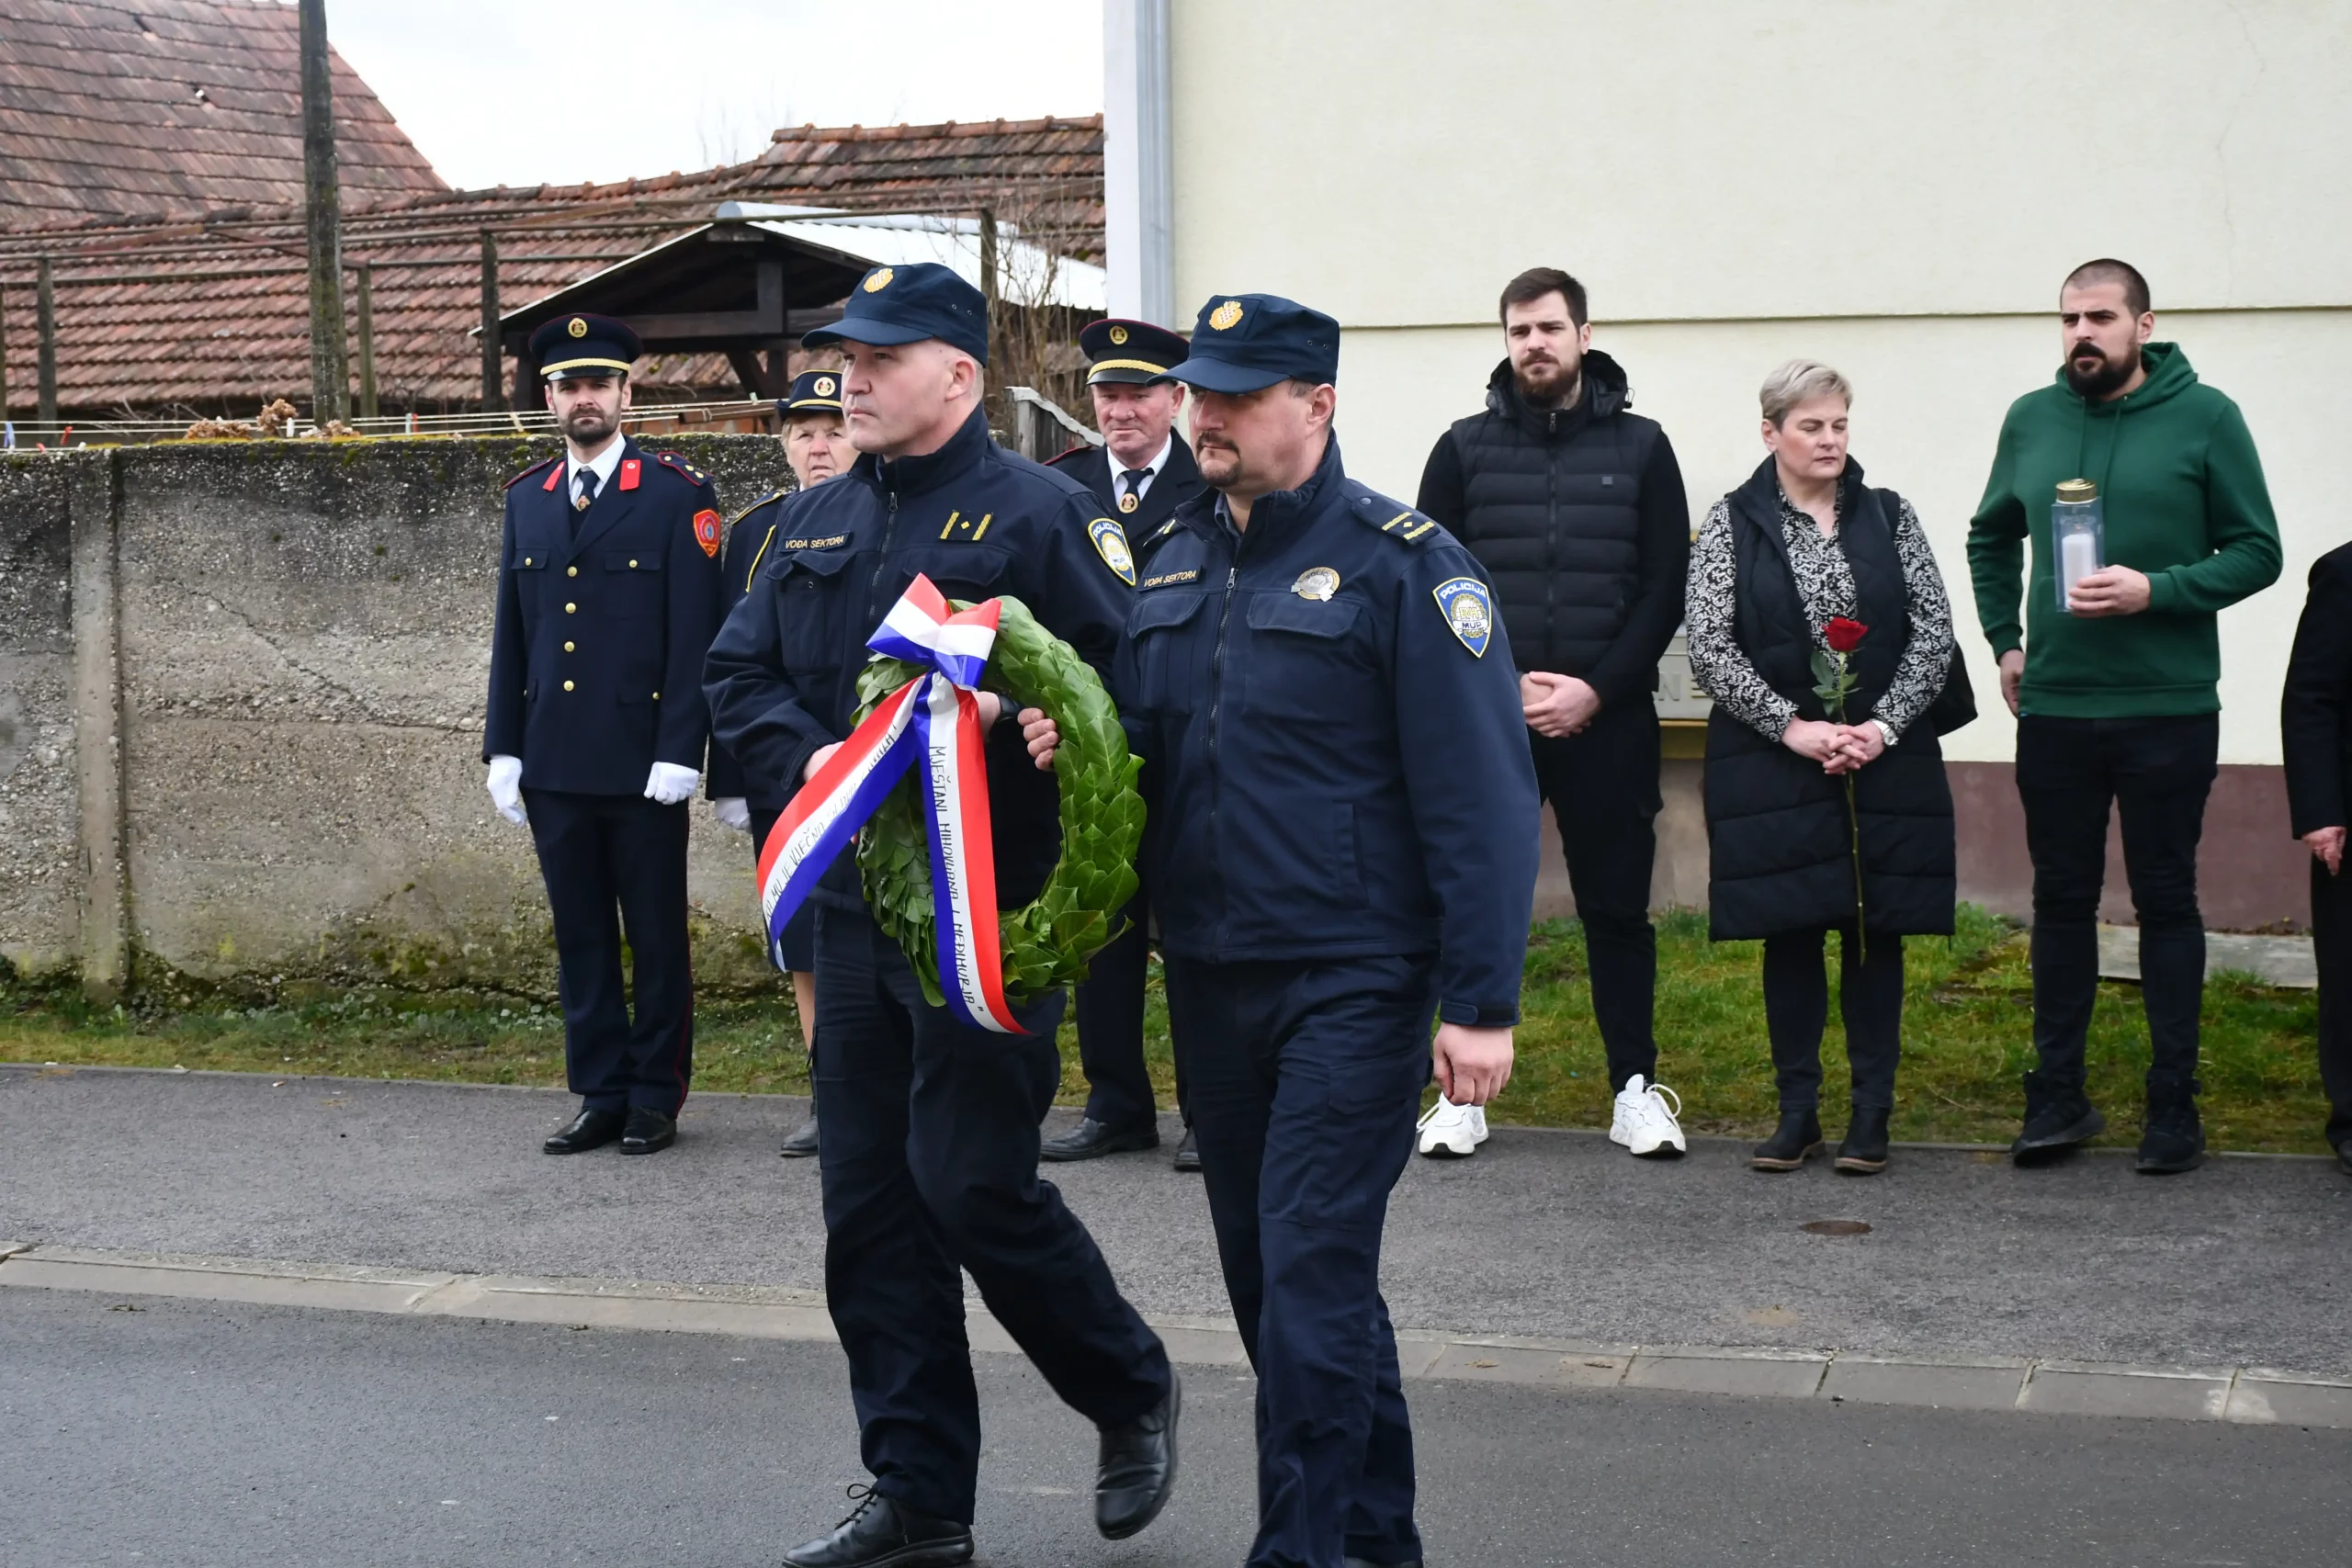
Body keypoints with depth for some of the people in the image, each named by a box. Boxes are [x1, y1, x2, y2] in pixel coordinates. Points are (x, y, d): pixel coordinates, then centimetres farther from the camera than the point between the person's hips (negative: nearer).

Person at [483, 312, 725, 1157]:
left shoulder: (676, 493, -3)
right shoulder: (527, 497, 12)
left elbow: (693, 633, -7)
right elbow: (511, 633, 13)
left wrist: (679, 751, -12)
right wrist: (504, 748, 8)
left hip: (640, 764, -4)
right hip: (553, 764, 4)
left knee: (657, 935, 4)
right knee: (579, 936, 9)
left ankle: (656, 1097, 13)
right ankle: (601, 1094, 18)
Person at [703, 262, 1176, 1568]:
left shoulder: (1041, 514, -7)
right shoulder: (813, 525, 14)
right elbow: (736, 675, 11)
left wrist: (1003, 729, -23)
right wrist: (810, 759, -7)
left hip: (991, 911, -7)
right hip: (852, 906, 7)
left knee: (972, 1183, -9)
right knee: (869, 1201, 8)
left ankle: (1130, 1393, 18)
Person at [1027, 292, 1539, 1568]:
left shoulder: (1402, 565, -10)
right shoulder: (1176, 563, 11)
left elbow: (1481, 796, -14)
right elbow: (1142, 743, 18)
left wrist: (1481, 1003, -18)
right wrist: (1069, 737, -6)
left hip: (1350, 982, -7)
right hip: (1209, 975, 7)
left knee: (1309, 1269, -8)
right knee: (1264, 1267, 14)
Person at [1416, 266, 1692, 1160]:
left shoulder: (1640, 447, 5)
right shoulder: (1465, 448, 6)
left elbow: (1665, 589, 2)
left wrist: (1595, 690, -9)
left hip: (1606, 719, 0)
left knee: (1617, 908, 6)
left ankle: (1635, 1088, 15)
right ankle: (1464, 1091, 12)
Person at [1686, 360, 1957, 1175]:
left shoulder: (1890, 517, 6)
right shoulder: (1731, 524, 1)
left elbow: (1934, 629, 3)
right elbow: (1709, 647, -6)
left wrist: (1884, 725, -10)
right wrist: (1791, 727, -13)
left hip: (1886, 761, 1)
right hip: (1772, 764, -1)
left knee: (1875, 932, 4)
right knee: (1790, 933, 3)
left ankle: (1871, 1115, 12)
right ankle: (1797, 1112, 12)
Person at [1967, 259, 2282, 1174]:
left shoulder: (2204, 418, -4)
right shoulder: (2031, 420, 7)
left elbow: (2256, 552, -4)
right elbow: (1991, 538, 22)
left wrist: (2155, 591, -17)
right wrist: (2002, 638, 12)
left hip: (2168, 711, -3)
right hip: (2052, 710, 3)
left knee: (2166, 901, 4)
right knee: (2062, 900, 9)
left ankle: (2173, 1105, 12)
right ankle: (2058, 1096, 17)